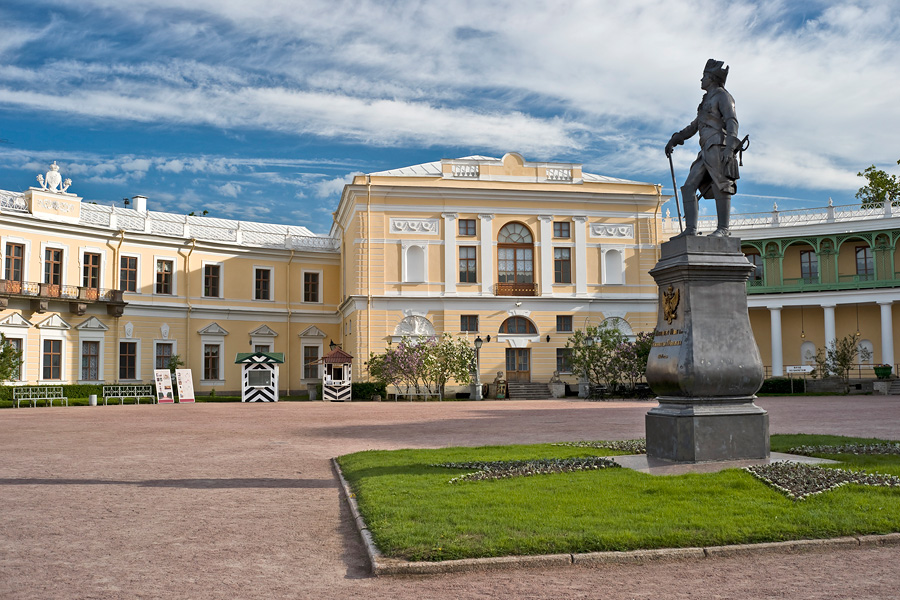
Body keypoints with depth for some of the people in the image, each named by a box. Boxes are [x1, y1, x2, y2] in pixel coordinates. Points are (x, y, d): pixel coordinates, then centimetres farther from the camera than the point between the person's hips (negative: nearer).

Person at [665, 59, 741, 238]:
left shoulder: (722, 95, 1)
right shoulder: (708, 100, 29)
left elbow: (732, 122, -12)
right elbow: (695, 126, 37)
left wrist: (730, 147, -25)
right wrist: (674, 140, 37)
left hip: (718, 147, -9)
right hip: (706, 152, 9)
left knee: (720, 187, -12)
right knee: (689, 187, -1)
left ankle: (723, 229, -11)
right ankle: (690, 229, -7)